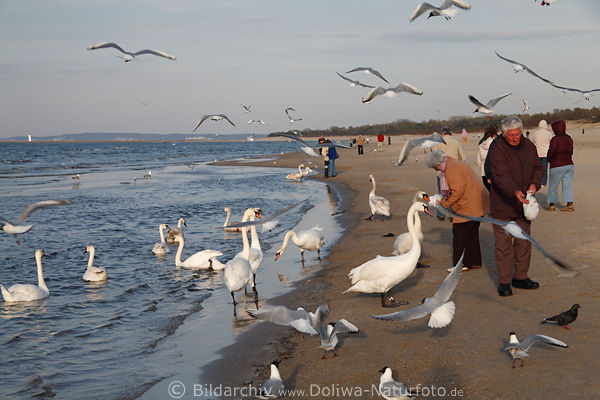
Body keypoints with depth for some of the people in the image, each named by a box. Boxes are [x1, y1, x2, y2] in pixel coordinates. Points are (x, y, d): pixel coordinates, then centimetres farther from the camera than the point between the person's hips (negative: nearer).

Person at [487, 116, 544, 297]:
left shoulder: (529, 146, 5)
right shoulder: (496, 149, -16)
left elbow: (538, 168, 10)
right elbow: (501, 175, -27)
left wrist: (534, 183, -12)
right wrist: (515, 192, -43)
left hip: (523, 203, 6)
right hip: (502, 205, -6)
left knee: (523, 242, 13)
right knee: (503, 244, -2)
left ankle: (521, 277, 26)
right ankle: (504, 282, 7)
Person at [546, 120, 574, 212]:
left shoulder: (555, 139, -15)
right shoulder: (569, 138, 7)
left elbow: (551, 152, -12)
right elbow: (570, 152, 13)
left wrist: (548, 160, 8)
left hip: (557, 166, -6)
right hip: (569, 165, 6)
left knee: (553, 186, 7)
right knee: (568, 185, 7)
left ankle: (551, 205, 14)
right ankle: (569, 204, 0)